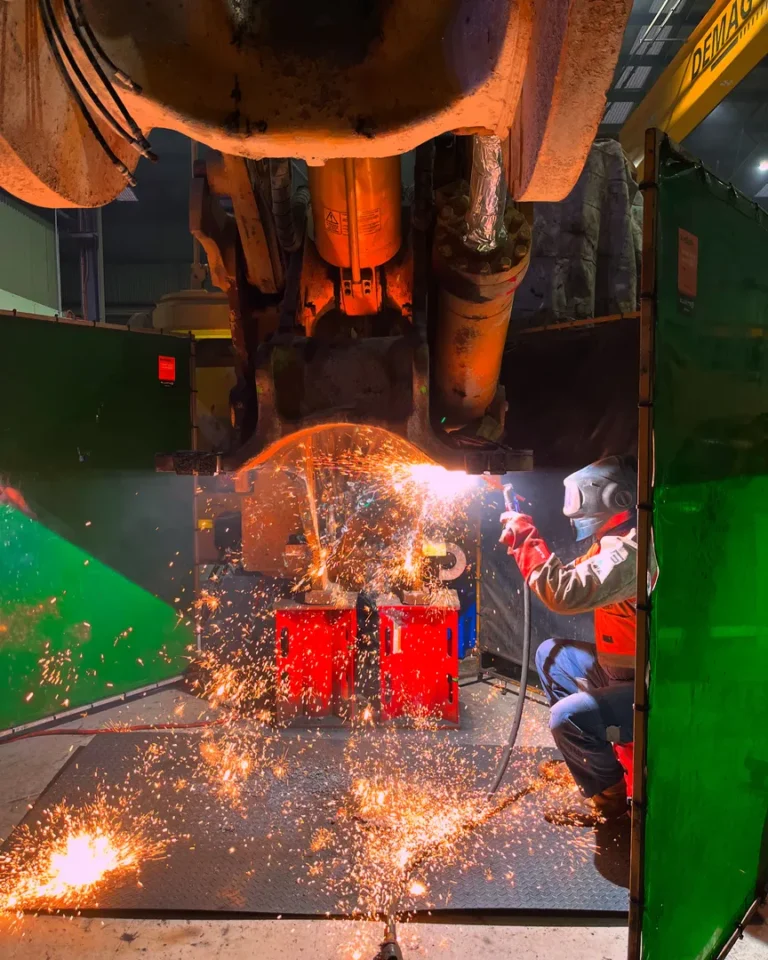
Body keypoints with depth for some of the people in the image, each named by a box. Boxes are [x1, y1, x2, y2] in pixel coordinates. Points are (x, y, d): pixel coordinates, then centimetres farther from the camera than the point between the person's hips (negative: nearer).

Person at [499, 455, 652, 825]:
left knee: (568, 717, -27)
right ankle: (585, 757, 27)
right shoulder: (616, 542, 7)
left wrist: (526, 539, -26)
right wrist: (525, 542, 0)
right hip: (625, 669, 10)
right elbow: (572, 580, 13)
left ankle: (608, 797, 4)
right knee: (551, 655, 15)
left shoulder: (632, 551, -28)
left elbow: (567, 593, -37)